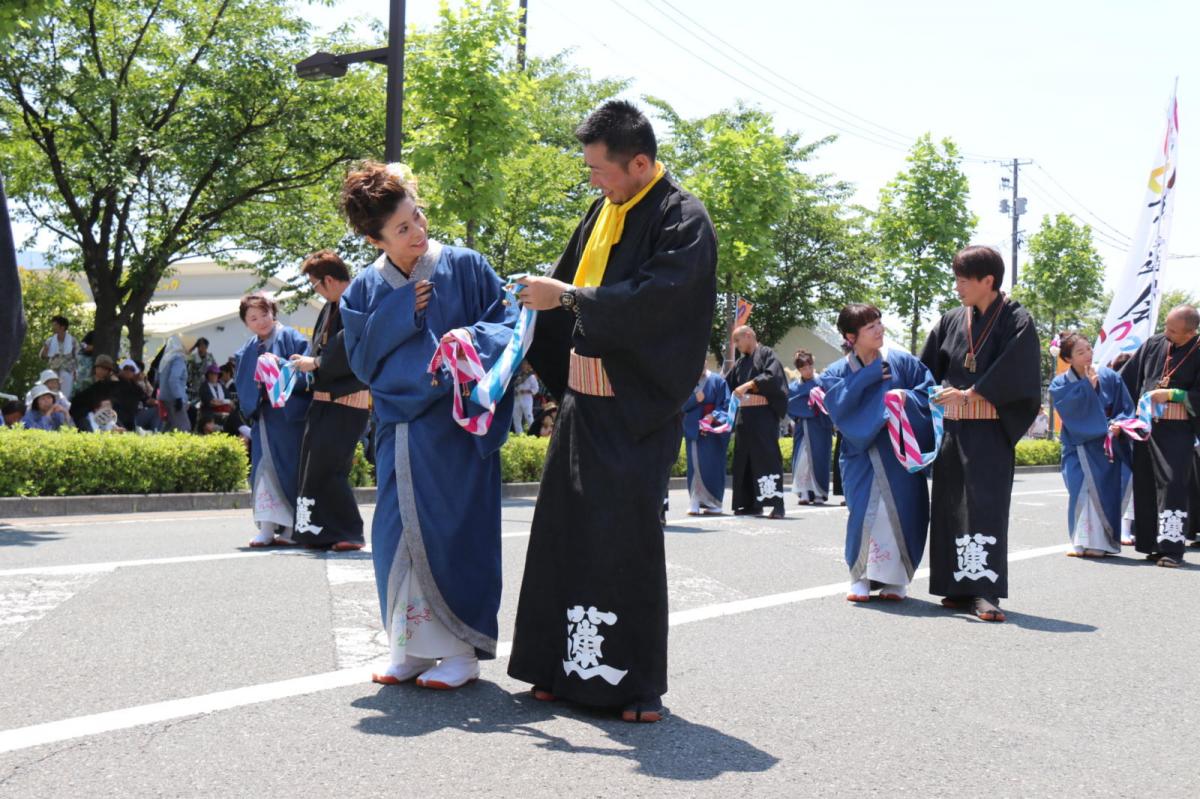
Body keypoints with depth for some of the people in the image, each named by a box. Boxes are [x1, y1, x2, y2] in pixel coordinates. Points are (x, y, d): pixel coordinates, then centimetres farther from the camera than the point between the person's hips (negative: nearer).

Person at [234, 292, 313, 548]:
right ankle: (268, 528, 0)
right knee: (264, 469, -2)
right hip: (263, 416, 4)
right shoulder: (247, 351, 15)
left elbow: (305, 372, -9)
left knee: (291, 470, -1)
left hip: (289, 415, -4)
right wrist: (251, 405, -5)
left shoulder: (291, 339, -1)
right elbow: (242, 386, 13)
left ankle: (291, 529, 7)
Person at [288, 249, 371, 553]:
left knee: (328, 468, -9)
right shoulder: (330, 307, 13)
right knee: (313, 467, 11)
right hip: (323, 399, 10)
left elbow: (348, 351, -22)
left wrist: (315, 363, -11)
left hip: (347, 402, -9)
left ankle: (349, 533, 1)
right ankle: (318, 530, 19)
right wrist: (310, 362, 4)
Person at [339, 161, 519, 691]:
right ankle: (411, 647, 15)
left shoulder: (464, 267, -2)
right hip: (399, 424, 4)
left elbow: (508, 322, -2)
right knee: (397, 537, 3)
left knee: (452, 532, -4)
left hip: (456, 428, -3)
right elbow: (362, 358, 1)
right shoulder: (365, 290, 6)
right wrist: (401, 313, -9)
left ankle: (462, 649, 7)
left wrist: (473, 341, -22)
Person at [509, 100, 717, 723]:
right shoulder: (604, 210, 13)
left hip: (636, 413, -7)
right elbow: (568, 284, 21)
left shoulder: (683, 221, -10)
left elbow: (652, 299, -22)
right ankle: (567, 668, 19)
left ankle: (636, 683, 5)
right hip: (583, 401, 7)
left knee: (628, 542, -5)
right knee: (564, 533, 8)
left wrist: (569, 298, -17)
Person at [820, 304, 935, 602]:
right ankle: (861, 579, 4)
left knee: (900, 511, -7)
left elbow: (930, 390, 3)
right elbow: (837, 403, -12)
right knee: (865, 513, -12)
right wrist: (868, 376, -13)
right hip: (862, 457, 0)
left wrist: (907, 397, -15)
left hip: (899, 455, 0)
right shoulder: (836, 373, 5)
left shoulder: (902, 362, 4)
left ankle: (896, 580, 8)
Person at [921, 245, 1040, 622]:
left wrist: (970, 394, -10)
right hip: (952, 429, 6)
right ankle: (960, 588, 14)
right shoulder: (951, 321, 11)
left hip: (991, 431, -6)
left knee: (985, 504, -12)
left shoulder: (1016, 321, -5)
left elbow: (1012, 374, -14)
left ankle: (985, 591, -14)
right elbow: (928, 369, 15)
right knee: (950, 504, 6)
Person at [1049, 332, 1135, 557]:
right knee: (1080, 491, -11)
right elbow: (1067, 408, -15)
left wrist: (1119, 423, -15)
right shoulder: (1059, 385, 3)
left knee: (1103, 492, -7)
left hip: (1105, 445, 0)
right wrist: (1087, 386, -12)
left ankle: (1101, 541, 0)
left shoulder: (1109, 377, 4)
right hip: (1077, 445, 0)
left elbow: (1126, 408, 5)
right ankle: (1082, 542, -4)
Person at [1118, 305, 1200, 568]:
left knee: (1173, 484, -11)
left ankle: (1172, 547, -9)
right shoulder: (1154, 344, 5)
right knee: (1145, 485, 7)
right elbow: (1129, 378, 12)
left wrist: (1171, 394, -14)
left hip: (1176, 429, -5)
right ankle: (1151, 544, 16)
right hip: (1145, 425, 5)